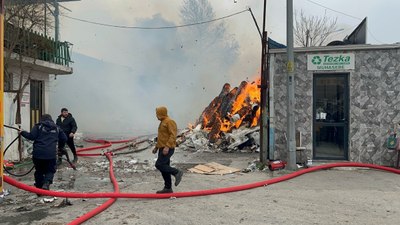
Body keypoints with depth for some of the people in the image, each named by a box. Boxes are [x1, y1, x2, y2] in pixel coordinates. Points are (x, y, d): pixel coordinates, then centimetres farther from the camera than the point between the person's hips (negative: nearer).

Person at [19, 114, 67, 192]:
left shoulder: (38, 126, 5)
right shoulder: (57, 128, 13)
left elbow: (31, 136, -7)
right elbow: (64, 139, 14)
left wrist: (22, 132, 8)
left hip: (38, 153, 0)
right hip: (51, 154, 1)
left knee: (39, 171, 17)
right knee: (50, 171, 12)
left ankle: (39, 186, 20)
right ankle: (46, 183, -12)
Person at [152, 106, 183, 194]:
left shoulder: (170, 122, -12)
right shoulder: (163, 122, 18)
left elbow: (173, 135, -21)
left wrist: (167, 146, -29)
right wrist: (156, 147, 22)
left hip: (167, 149, -10)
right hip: (163, 149, 10)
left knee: (159, 165, -14)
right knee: (164, 168, 8)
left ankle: (177, 172, -4)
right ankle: (168, 188, 12)